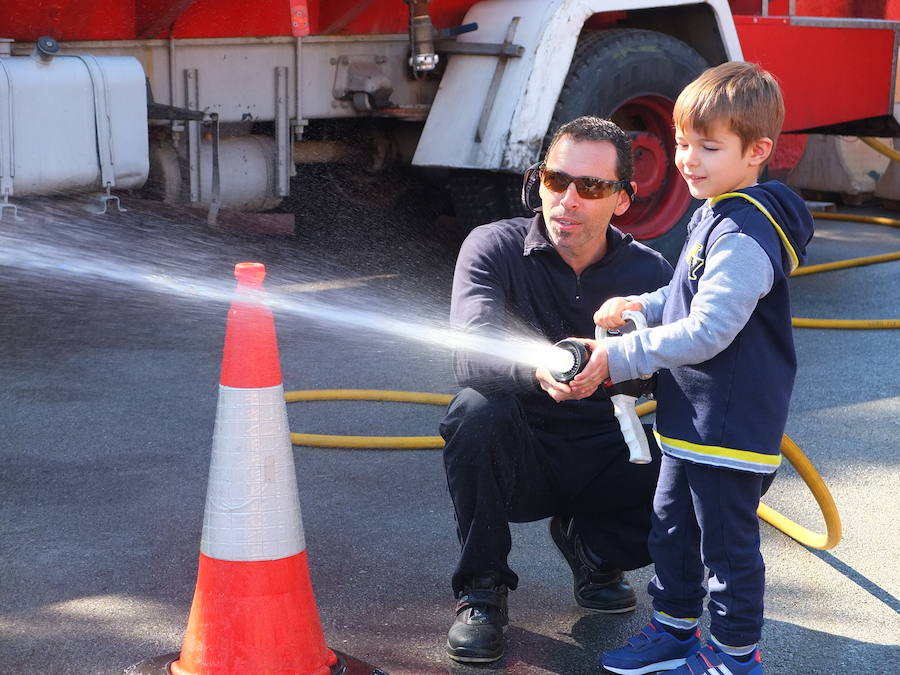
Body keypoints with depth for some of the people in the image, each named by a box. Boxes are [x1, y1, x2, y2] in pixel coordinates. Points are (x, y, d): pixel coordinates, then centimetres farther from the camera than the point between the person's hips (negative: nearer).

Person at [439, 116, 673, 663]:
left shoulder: (649, 273, -4)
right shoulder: (495, 248, -12)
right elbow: (470, 353, -29)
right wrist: (536, 369, -53)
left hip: (603, 461, 3)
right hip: (516, 457, -2)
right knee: (478, 410, -34)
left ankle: (590, 543, 10)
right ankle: (482, 591, -15)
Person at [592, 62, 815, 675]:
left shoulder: (745, 235, -25)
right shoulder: (716, 213, 8)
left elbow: (706, 332, -29)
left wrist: (618, 359, -24)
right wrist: (642, 306, 6)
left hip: (732, 428, -10)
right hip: (693, 419, 10)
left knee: (729, 544, 6)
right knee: (673, 531, 22)